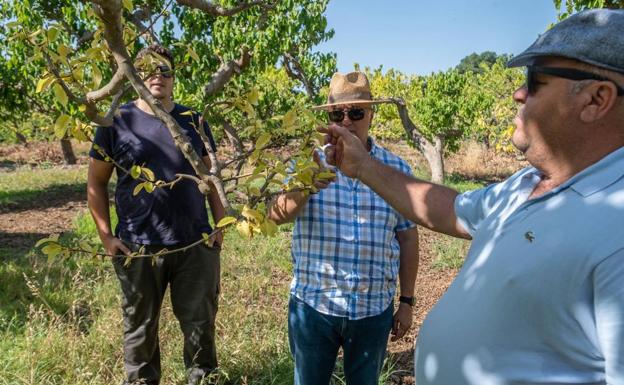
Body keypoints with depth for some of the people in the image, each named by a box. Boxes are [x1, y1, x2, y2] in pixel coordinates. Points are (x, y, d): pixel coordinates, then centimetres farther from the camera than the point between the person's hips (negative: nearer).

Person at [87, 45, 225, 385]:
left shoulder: (193, 121, 5)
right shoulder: (116, 122, -1)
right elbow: (96, 183, 3)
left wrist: (220, 224, 3)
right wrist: (106, 235, -3)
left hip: (195, 243, 2)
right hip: (137, 247, -1)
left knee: (200, 322, 14)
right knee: (140, 327, 16)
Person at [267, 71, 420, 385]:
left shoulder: (397, 169, -2)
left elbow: (408, 238, 3)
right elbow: (276, 215, -20)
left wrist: (407, 301, 6)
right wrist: (304, 187, -40)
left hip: (374, 309, 1)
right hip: (312, 305, 0)